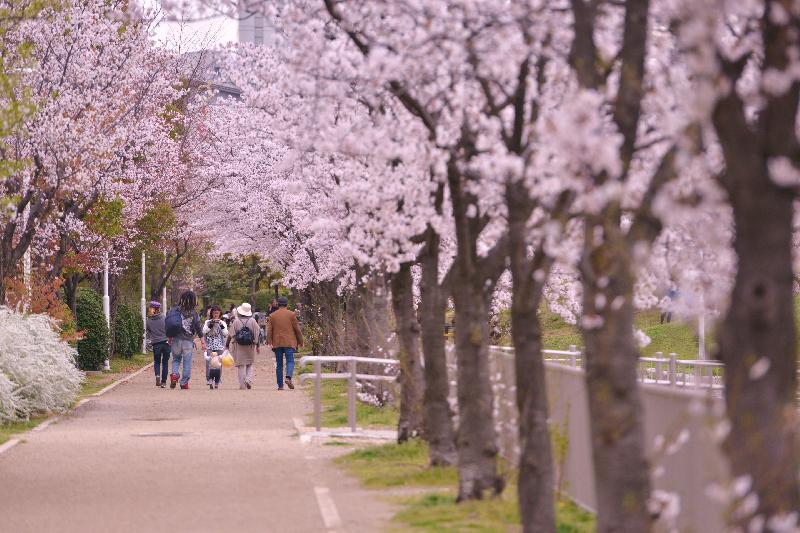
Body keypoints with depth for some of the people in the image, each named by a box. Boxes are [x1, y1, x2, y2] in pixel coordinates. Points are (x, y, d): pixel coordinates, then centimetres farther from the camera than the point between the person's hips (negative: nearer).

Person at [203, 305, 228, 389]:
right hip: (209, 347, -1)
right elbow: (204, 331, -4)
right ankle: (209, 380, -21)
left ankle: (217, 382, 6)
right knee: (209, 363, -16)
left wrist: (221, 325, -11)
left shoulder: (222, 323, 11)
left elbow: (225, 334, -2)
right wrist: (211, 325, -13)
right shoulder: (208, 322, 10)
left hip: (219, 347, 1)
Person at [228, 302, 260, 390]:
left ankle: (242, 385, 3)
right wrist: (257, 346, 12)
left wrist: (227, 345, 4)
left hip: (239, 346, -1)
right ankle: (249, 379, -8)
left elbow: (231, 335, -4)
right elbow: (256, 335, 2)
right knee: (250, 365, 15)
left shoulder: (236, 321, -5)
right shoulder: (253, 321, -1)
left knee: (241, 366, 4)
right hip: (250, 346, 1)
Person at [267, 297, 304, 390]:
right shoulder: (291, 314, 1)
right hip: (289, 343, -2)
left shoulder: (272, 316, 7)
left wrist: (269, 342, -2)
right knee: (290, 361, -2)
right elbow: (297, 329, 3)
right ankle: (288, 377, -28)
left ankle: (280, 385, 5)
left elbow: (269, 330, 1)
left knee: (279, 364, 6)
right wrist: (300, 341, 10)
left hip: (277, 343, 2)